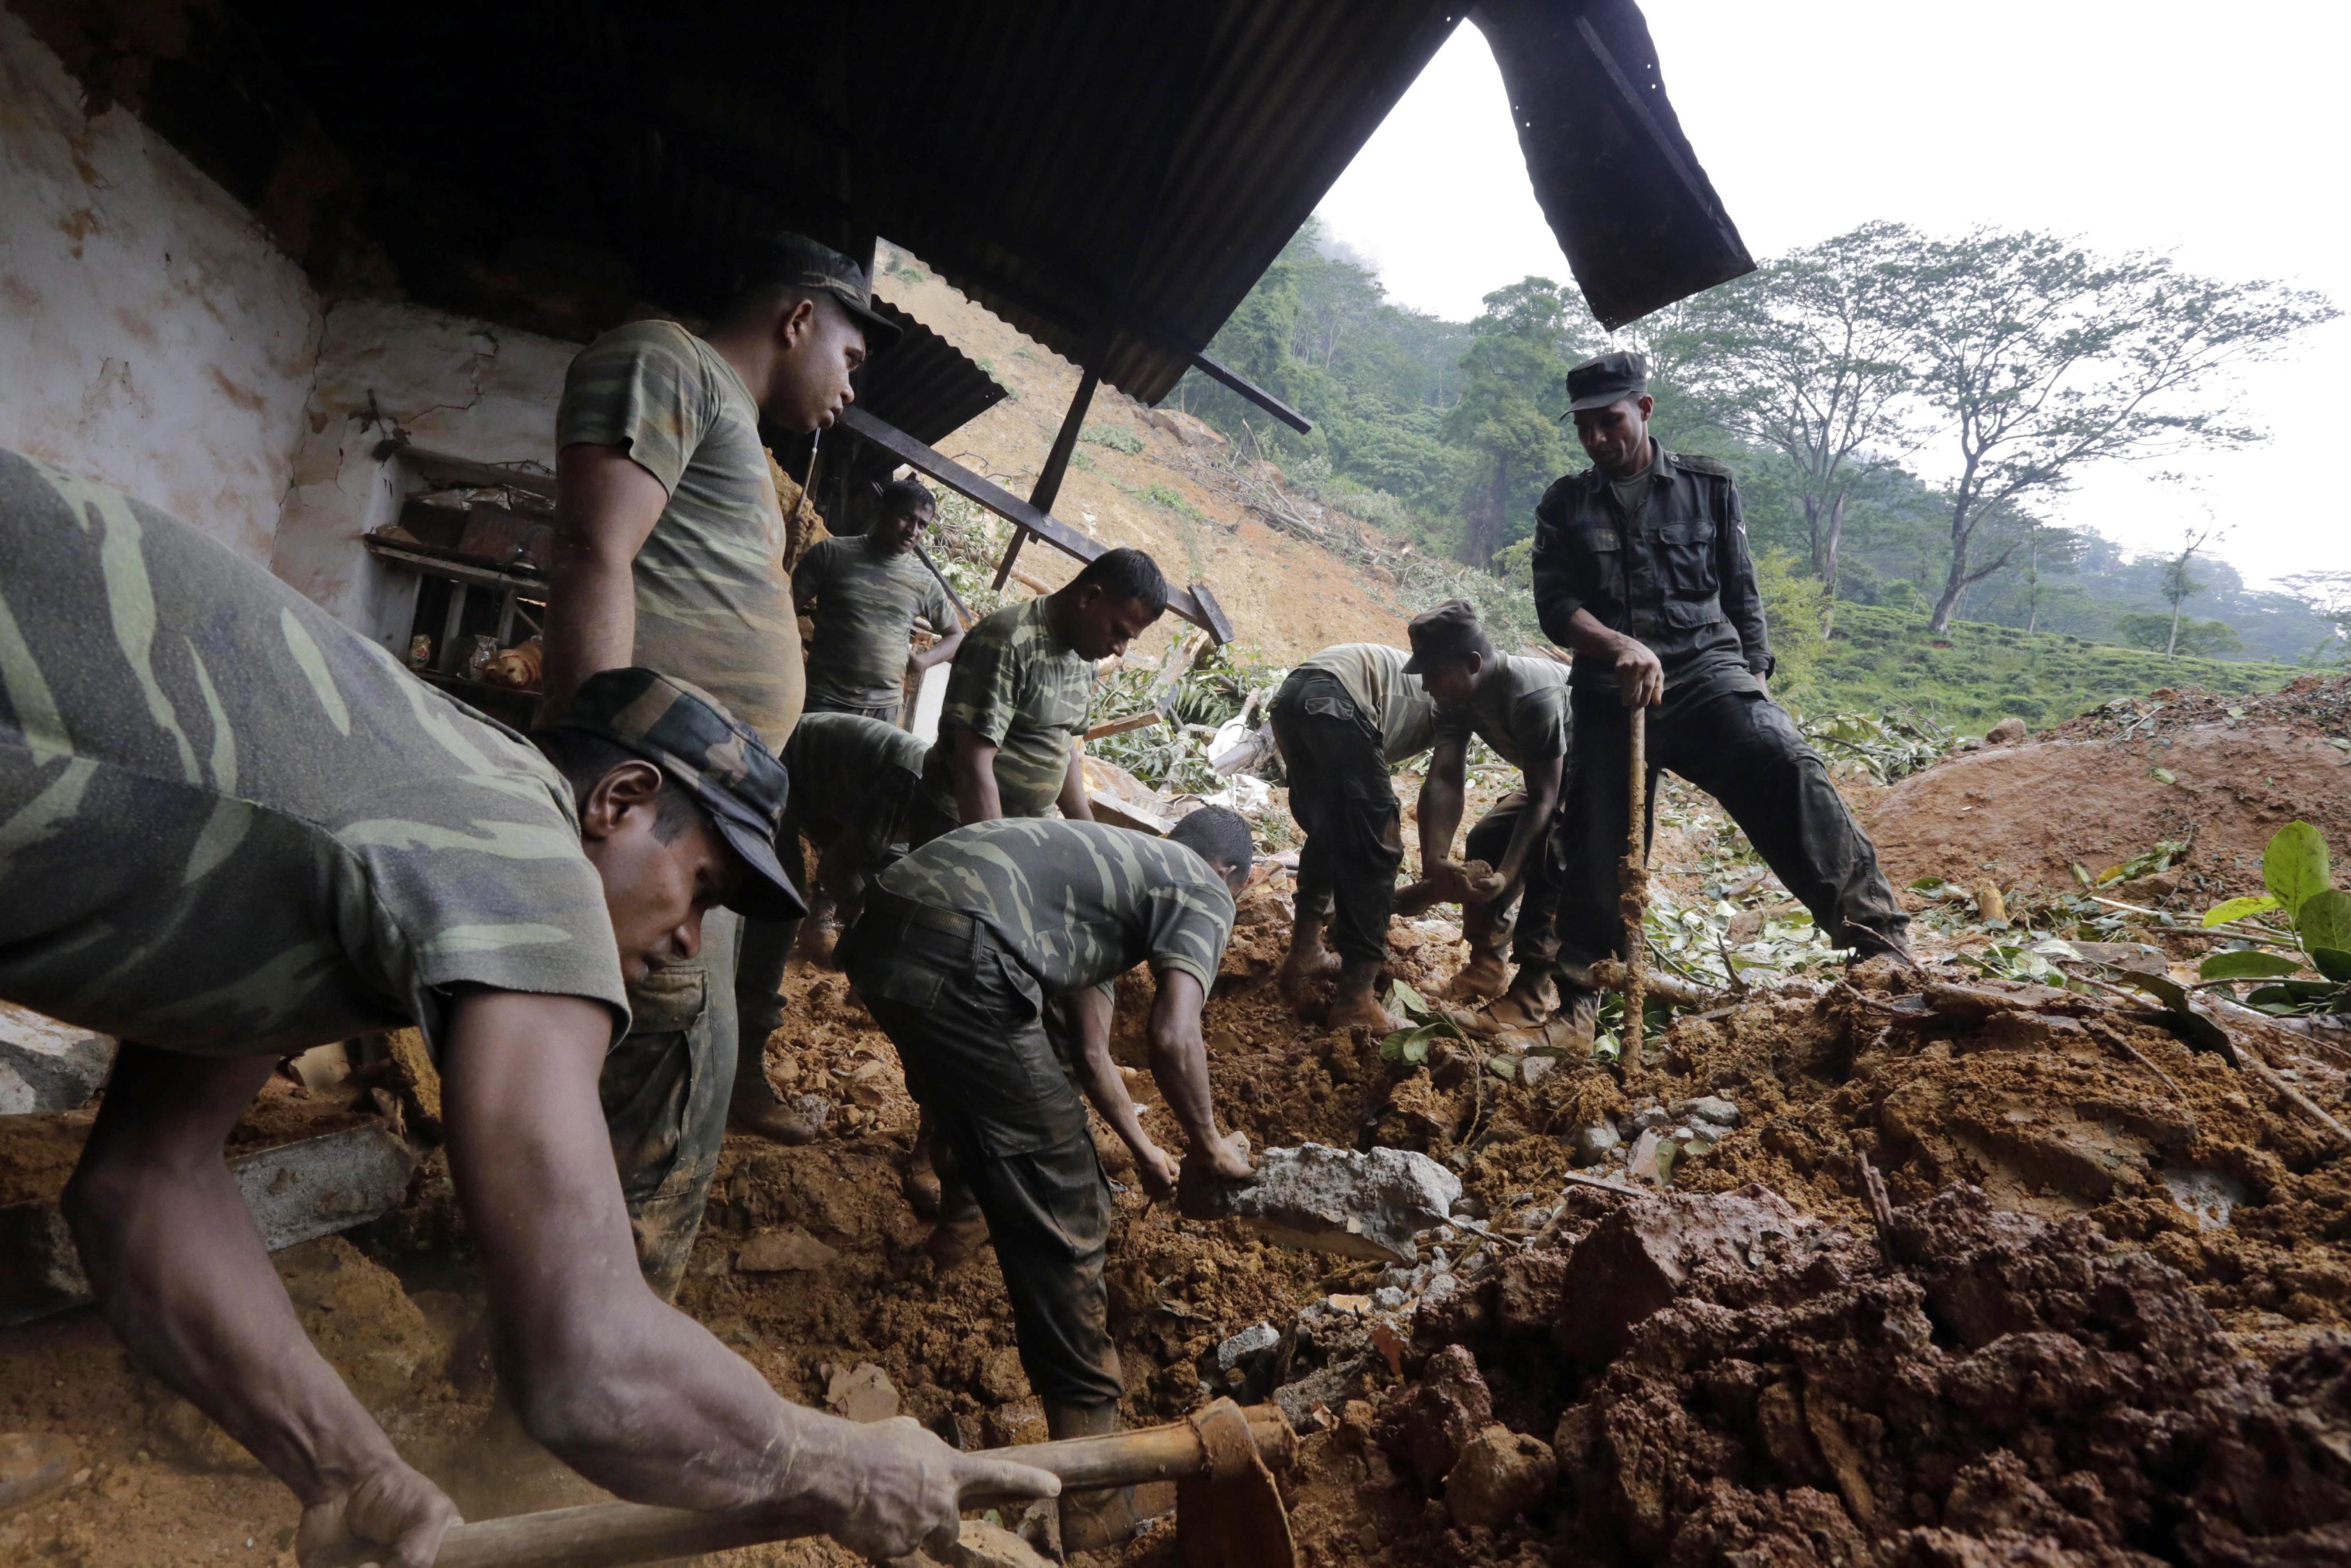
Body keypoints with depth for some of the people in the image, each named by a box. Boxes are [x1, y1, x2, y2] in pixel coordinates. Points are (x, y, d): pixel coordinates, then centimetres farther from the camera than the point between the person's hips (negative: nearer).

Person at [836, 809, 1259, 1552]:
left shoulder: (1111, 862, 34)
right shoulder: (1203, 893, 12)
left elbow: (1088, 1049, 37)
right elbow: (1173, 1038, -5)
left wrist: (1143, 1148, 47)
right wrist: (1208, 1147, 14)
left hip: (884, 925, 9)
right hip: (958, 953, -9)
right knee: (1060, 1207, 1)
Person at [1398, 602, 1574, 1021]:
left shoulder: (1532, 697, -38)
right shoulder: (1456, 697, -15)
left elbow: (1542, 799, -34)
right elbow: (1445, 780, -22)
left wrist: (1505, 878, -39)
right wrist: (1435, 861, -34)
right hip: (1551, 774, 8)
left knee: (1547, 858, -26)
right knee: (1484, 840, -3)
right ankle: (1485, 963, 7)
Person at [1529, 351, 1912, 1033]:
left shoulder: (1708, 486, 11)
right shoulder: (1564, 505, 11)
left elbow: (1742, 592, 14)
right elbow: (1555, 604, -2)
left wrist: (1758, 673, 3)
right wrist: (1621, 647, -19)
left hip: (1705, 667, -1)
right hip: (1610, 688, 1)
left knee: (1787, 767, -27)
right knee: (1595, 848, 1)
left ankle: (1876, 939, -24)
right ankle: (1576, 993, 19)